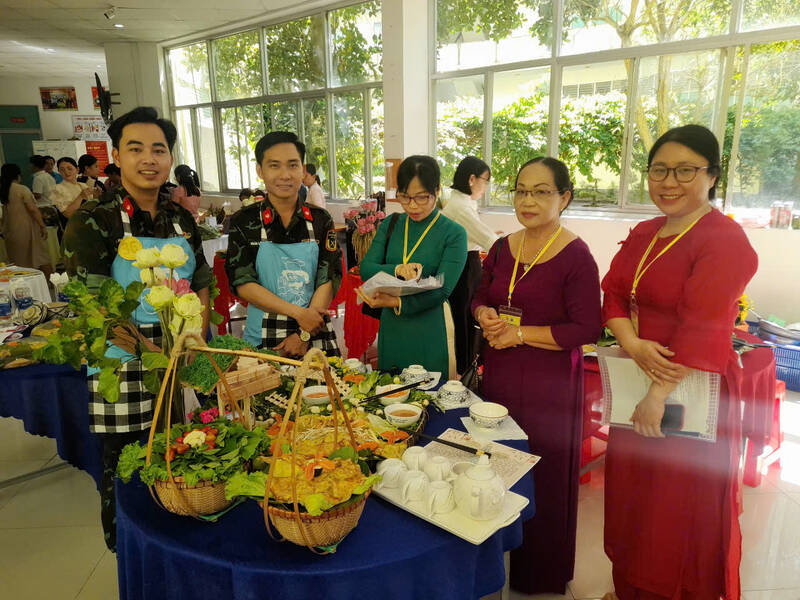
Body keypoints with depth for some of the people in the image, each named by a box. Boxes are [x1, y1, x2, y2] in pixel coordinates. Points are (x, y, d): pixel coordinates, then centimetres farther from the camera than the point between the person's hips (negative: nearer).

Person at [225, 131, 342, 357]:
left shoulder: (320, 220, 2)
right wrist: (299, 313, -17)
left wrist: (304, 335, -14)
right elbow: (242, 284, -8)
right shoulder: (244, 222, -1)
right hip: (262, 338, -1)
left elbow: (329, 280, -4)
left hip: (316, 336, 1)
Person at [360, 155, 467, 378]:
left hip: (430, 333, -3)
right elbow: (366, 269, -3)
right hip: (391, 330, 4)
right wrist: (397, 270, -23)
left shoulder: (454, 233, -7)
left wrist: (398, 302, -28)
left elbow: (442, 290, -15)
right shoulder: (390, 225, 6)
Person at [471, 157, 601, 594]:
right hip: (499, 374, 6)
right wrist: (485, 315, -6)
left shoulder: (576, 257, -14)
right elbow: (480, 297, 17)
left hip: (550, 382, -6)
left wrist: (522, 334, -17)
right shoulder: (502, 249, 6)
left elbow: (587, 329, -17)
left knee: (545, 476, 8)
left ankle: (542, 576, 32)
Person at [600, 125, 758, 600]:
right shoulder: (643, 235, 10)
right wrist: (633, 345, -15)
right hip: (634, 382, 7)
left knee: (677, 509, 8)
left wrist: (660, 393, -22)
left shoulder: (725, 240, -14)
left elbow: (703, 328, -22)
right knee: (630, 494, 19)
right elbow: (614, 294, 3)